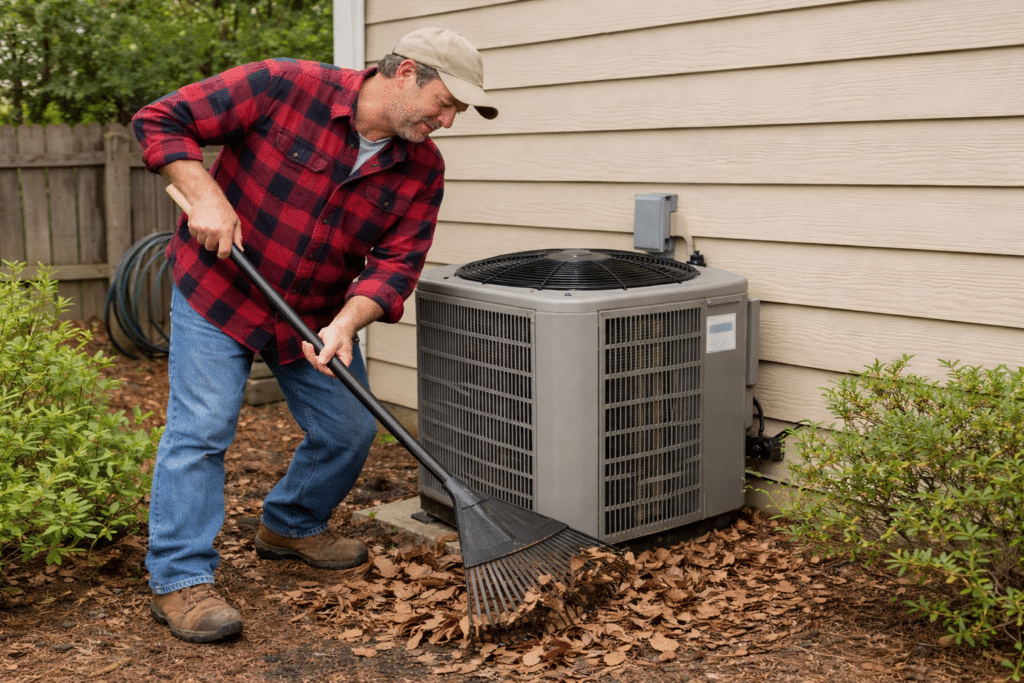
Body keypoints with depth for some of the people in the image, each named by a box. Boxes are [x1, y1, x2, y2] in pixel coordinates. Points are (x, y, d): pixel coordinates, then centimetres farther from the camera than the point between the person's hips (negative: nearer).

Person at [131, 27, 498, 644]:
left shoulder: (422, 168, -8)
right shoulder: (283, 87, -21)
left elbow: (398, 261, -13)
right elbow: (160, 121, -16)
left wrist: (345, 324, -28)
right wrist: (205, 195, -28)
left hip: (318, 314, 5)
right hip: (217, 289, -5)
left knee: (350, 429, 8)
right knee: (201, 427, -10)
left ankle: (291, 526, 34)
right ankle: (180, 580, 0)